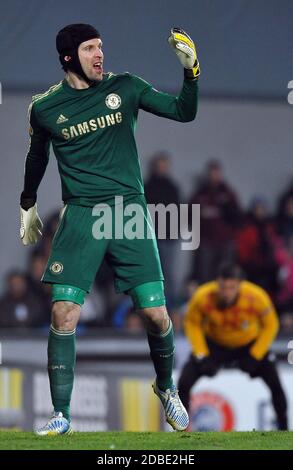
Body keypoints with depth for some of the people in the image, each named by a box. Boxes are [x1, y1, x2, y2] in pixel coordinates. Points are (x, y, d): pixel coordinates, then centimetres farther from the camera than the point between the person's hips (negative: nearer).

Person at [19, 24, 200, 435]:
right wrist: (28, 205, 35)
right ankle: (61, 416, -1)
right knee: (63, 314, -12)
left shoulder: (124, 87, 5)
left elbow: (184, 112, 5)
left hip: (130, 208, 0)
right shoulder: (45, 108, 5)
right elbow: (37, 155, 23)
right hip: (81, 215, 0)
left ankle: (166, 387, 25)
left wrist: (191, 72, -11)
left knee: (155, 313, -5)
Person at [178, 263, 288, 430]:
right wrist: (202, 356, -18)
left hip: (250, 344, 0)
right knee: (184, 383, -15)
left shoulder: (257, 297, -32)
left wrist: (254, 357, -17)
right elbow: (192, 324, -12)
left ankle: (283, 428, 9)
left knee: (276, 385, -12)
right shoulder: (202, 297, -32)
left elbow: (270, 325, -13)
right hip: (213, 344, 0)